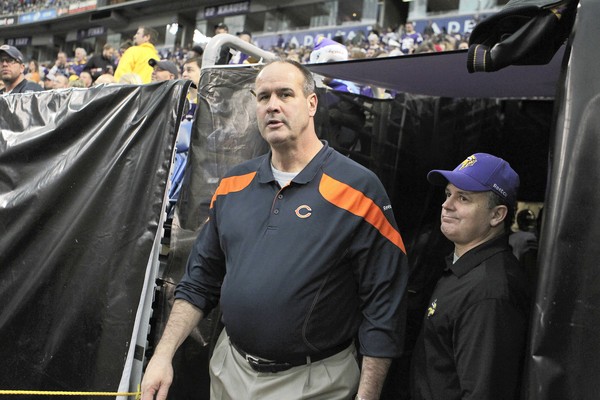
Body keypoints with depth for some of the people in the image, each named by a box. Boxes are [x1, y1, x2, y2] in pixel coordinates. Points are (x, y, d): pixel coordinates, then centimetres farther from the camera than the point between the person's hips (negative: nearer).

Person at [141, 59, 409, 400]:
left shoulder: (359, 190, -14)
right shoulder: (234, 184, 3)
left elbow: (382, 312, -14)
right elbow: (200, 281, 9)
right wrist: (164, 355, 2)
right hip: (229, 372, 5)